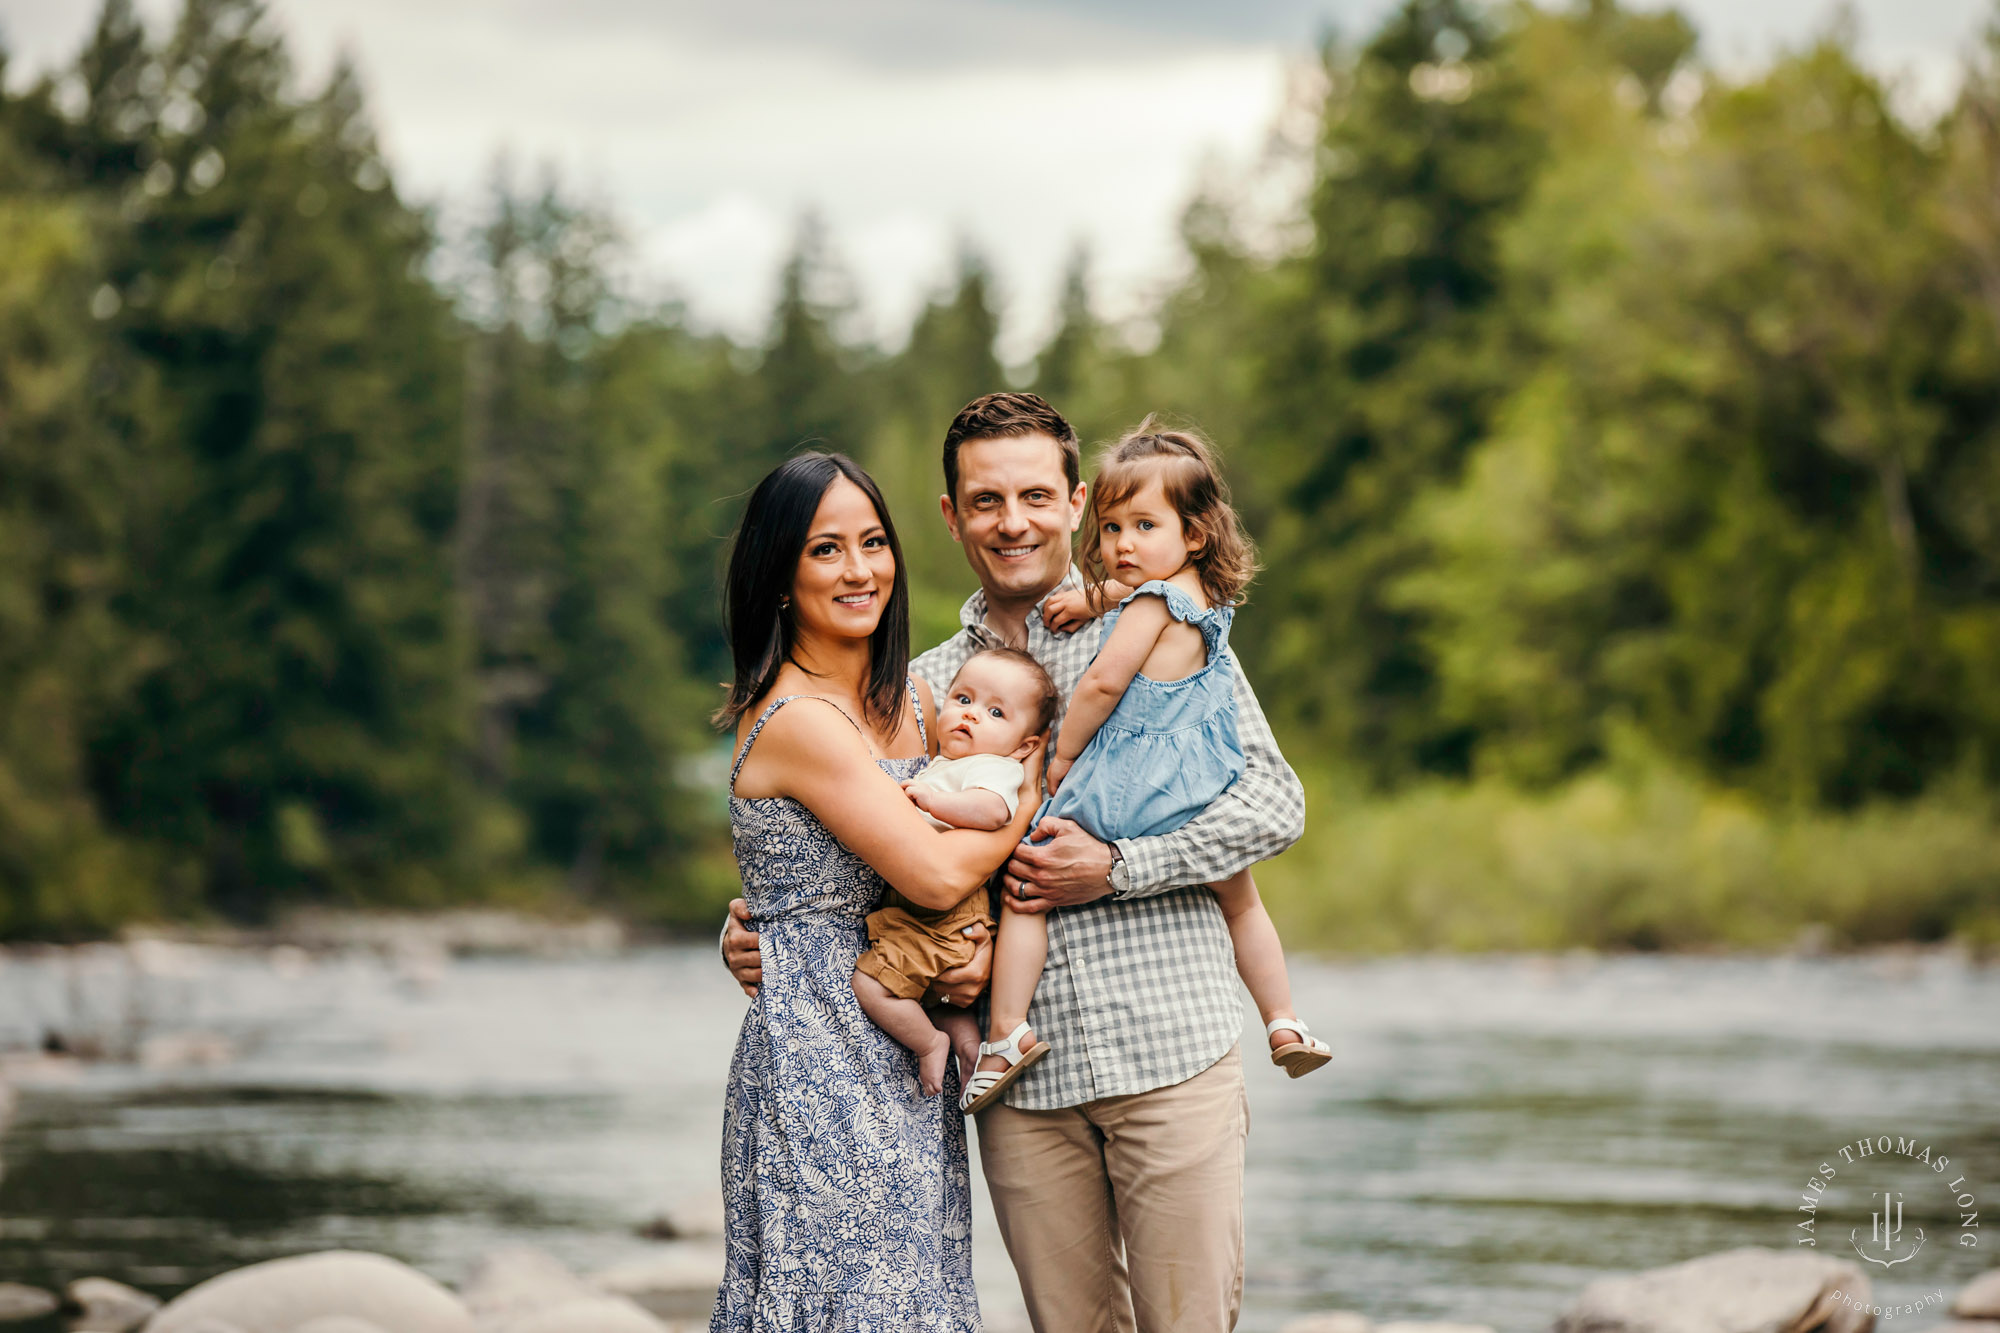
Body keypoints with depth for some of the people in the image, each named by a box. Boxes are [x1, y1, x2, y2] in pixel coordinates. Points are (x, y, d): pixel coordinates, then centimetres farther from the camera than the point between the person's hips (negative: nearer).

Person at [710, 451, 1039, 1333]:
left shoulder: (911, 698, 11)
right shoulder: (795, 720, -15)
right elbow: (936, 872, -18)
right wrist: (1033, 790, -2)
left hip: (903, 1056, 8)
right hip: (821, 1067, -8)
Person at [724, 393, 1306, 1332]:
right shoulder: (923, 687, 14)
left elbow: (1273, 804, -2)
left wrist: (1116, 869, -12)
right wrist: (749, 935, -1)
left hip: (1170, 1052, -3)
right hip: (1022, 1081, 3)